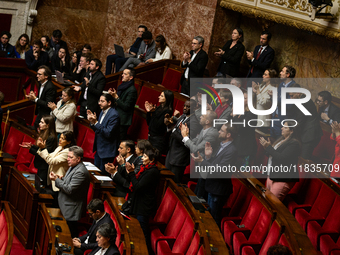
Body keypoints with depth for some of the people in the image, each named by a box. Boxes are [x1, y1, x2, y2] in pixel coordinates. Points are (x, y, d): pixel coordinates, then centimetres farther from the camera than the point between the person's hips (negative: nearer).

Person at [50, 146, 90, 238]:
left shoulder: (80, 172, -23)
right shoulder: (73, 167, 9)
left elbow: (69, 189, -26)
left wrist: (56, 180, -17)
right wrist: (61, 178, 2)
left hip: (72, 210, -10)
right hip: (66, 207, 10)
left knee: (71, 233, -2)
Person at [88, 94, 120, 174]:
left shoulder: (114, 115, -19)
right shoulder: (103, 112, 9)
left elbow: (108, 133, -25)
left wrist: (96, 122, -26)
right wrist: (92, 122, -5)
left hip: (107, 151, -9)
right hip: (99, 148, 9)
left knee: (103, 173, -2)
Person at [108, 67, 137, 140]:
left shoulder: (132, 90, -15)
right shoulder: (122, 86, 14)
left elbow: (126, 107, -19)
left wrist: (116, 97, -20)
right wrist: (112, 94, 6)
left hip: (123, 121, -9)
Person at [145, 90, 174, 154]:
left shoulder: (167, 111, -13)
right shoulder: (158, 108, 12)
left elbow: (158, 126, -19)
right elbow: (149, 123, 15)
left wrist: (153, 112, -18)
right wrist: (148, 112, 3)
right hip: (151, 137, 8)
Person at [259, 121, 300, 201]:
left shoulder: (294, 143, -12)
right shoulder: (281, 140, 17)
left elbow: (281, 158, -21)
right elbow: (272, 155, 26)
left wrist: (269, 147, -17)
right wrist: (266, 147, 10)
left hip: (282, 179, -10)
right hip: (271, 176, 10)